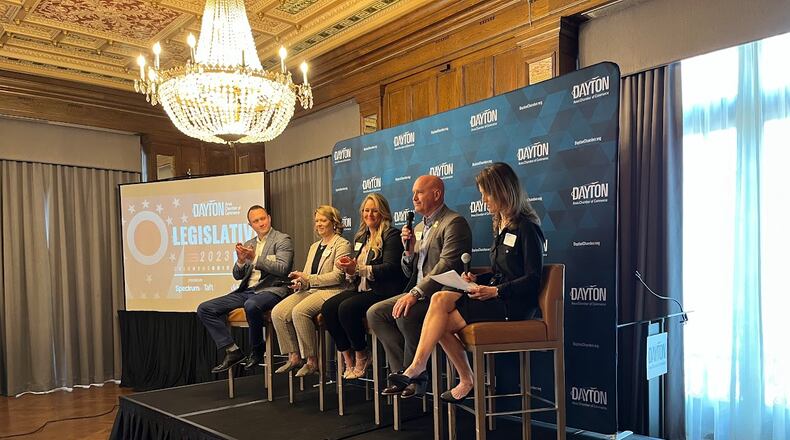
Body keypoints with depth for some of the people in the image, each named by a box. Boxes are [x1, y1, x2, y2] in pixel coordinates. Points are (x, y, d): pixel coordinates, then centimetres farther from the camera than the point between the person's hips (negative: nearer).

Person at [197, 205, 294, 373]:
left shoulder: (282, 240, 0)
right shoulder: (248, 245, 19)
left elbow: (282, 269, -13)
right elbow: (237, 276, 16)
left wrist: (255, 259, -17)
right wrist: (241, 261, -5)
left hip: (270, 290, -7)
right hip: (246, 290, 7)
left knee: (251, 305, -40)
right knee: (204, 309, -5)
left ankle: (257, 349, -14)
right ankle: (232, 351, -5)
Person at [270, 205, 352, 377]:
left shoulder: (342, 244, 0)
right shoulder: (314, 246, 26)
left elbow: (337, 276, -11)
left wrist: (308, 279, -12)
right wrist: (300, 282, -3)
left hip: (331, 292, -7)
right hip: (309, 291, 8)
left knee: (299, 311, -32)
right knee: (277, 312, -15)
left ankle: (312, 361, -20)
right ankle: (294, 357, -7)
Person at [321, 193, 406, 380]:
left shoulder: (391, 235, -3)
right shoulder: (360, 237, 20)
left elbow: (391, 268, -16)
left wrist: (359, 269, -21)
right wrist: (349, 269, -3)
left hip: (382, 292, -7)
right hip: (361, 289, 7)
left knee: (347, 308, -29)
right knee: (328, 307, -17)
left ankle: (362, 357, -7)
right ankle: (348, 357, -6)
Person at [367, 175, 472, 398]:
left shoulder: (454, 223, -8)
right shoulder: (419, 227, 20)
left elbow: (446, 265, -21)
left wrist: (416, 293, -26)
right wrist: (408, 249, 1)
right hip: (420, 293, 9)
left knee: (405, 315, -31)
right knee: (375, 312, -7)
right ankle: (403, 373, -4)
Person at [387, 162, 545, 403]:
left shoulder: (526, 227, -11)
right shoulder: (501, 225, 16)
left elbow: (533, 278, -14)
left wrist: (495, 291, -21)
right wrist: (477, 280, 2)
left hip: (515, 304, -8)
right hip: (495, 296, 8)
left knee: (443, 322, -18)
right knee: (440, 299, -16)